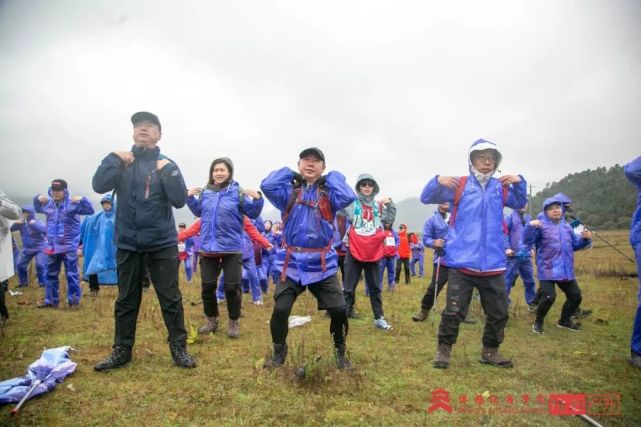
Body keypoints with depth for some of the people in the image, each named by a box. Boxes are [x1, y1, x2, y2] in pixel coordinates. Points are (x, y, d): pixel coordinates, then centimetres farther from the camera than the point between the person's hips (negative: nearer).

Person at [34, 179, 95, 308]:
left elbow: (90, 211, -17)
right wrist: (37, 198, 9)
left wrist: (82, 200, -30)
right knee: (51, 274, 14)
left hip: (69, 246, -6)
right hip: (52, 246, 6)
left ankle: (74, 299, 10)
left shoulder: (73, 204, -11)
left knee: (71, 274, 0)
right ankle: (50, 300, 26)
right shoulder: (47, 204, 7)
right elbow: (37, 209, 28)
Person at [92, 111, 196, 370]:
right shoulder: (121, 161, 7)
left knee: (170, 298, 3)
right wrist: (114, 159, -12)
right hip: (128, 243, 2)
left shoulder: (166, 164, 2)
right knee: (126, 299, 13)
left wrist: (168, 171, -18)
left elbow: (180, 200, -10)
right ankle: (122, 350, 26)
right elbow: (99, 185, -9)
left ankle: (178, 348, 14)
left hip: (162, 243, -2)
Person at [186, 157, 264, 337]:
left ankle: (234, 322, 19)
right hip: (208, 247, 4)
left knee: (232, 287, 0)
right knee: (207, 286, 11)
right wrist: (190, 198, 8)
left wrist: (257, 199, -23)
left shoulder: (237, 192, -7)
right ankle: (211, 320, 31)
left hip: (231, 248, -4)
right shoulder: (205, 192, 5)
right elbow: (198, 212, 21)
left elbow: (253, 214, -8)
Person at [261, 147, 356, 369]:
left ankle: (340, 352, 26)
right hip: (292, 263, 0)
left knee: (339, 309, -1)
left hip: (322, 264, 0)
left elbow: (347, 197, -17)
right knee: (280, 309, -5)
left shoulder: (328, 193, 5)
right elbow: (267, 186, -13)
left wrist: (332, 177, -3)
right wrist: (289, 173, -1)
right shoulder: (289, 190, 6)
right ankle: (279, 352, 22)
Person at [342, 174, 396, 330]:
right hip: (354, 251, -3)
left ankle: (379, 318, 25)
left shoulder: (379, 205, 10)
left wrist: (390, 204, -1)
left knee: (375, 287, 14)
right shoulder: (351, 203, -1)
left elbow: (389, 220, 11)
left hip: (373, 252, 4)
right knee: (349, 288, 2)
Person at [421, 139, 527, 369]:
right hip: (462, 261, -4)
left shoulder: (501, 188, 10)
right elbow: (426, 198, -2)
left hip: (493, 262, 4)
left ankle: (490, 350, 34)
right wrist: (438, 181, -23)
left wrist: (519, 182, 0)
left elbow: (520, 203, 19)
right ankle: (444, 349, 18)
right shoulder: (458, 186, -1)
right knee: (454, 311, -2)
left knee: (498, 312, 14)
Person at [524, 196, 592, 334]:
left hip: (566, 270, 7)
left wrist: (586, 239, 6)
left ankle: (564, 320, 35)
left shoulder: (566, 226, 15)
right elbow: (527, 241, -17)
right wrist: (530, 226, -32)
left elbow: (575, 245, 23)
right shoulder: (541, 225, -6)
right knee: (549, 297, -19)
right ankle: (538, 322, 5)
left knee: (575, 296, 12)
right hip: (547, 270, -7)